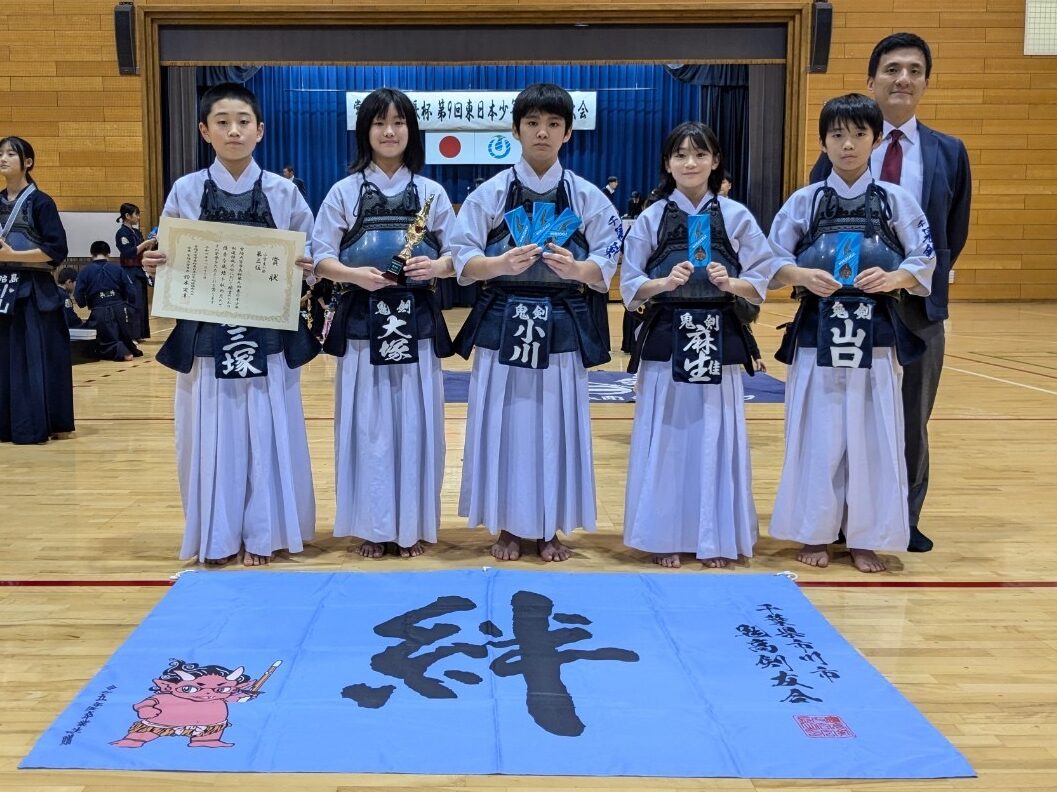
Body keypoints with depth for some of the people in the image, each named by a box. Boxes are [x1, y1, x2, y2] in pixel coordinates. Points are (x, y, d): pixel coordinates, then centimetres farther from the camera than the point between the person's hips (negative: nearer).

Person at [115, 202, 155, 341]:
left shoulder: (136, 232, 13)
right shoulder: (122, 233, -12)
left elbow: (144, 250, 18)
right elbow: (129, 253, -22)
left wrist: (152, 243, 2)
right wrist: (145, 243, -19)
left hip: (139, 272, 9)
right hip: (130, 273, -9)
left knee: (141, 303, 10)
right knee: (133, 303, -13)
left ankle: (138, 334, 16)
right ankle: (130, 335, -11)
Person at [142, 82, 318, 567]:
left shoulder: (283, 192, 1)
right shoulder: (185, 191, 2)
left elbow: (308, 259, 8)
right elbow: (169, 263, 7)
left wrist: (305, 268, -13)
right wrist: (154, 266, -14)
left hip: (269, 333, 0)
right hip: (206, 335, 0)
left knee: (267, 432, 4)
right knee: (212, 434, 5)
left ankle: (261, 534, 18)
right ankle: (218, 537, 19)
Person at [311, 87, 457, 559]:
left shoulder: (431, 192, 7)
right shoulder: (344, 192, 4)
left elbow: (459, 254, 7)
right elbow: (319, 258, 1)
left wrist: (437, 266, -15)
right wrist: (354, 274, -18)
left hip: (417, 323, 1)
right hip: (362, 323, -1)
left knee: (415, 424, 4)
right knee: (367, 424, 2)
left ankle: (412, 525, 16)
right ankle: (373, 527, 14)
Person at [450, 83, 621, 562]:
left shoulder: (588, 197, 1)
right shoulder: (491, 193, 0)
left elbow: (606, 267, -1)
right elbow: (463, 261, -3)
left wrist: (576, 268, -22)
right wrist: (501, 263, -23)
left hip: (561, 326, 1)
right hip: (503, 323, 0)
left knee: (556, 424, 5)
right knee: (502, 423, 4)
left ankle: (549, 528, 20)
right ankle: (508, 525, 19)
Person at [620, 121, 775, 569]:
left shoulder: (737, 217, 4)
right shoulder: (650, 219, 3)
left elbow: (760, 284, 3)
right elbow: (630, 288, 1)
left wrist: (730, 283, -16)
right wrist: (665, 282, -17)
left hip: (719, 340, 0)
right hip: (665, 340, 0)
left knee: (716, 439, 3)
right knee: (665, 439, 3)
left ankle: (717, 540, 15)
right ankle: (665, 536, 15)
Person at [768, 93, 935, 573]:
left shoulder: (896, 201, 3)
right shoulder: (804, 201, 3)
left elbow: (924, 264, 2)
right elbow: (773, 262, 2)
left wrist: (894, 277, -18)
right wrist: (804, 276, -17)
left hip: (876, 335, 0)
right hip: (817, 334, 0)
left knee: (873, 438, 3)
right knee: (817, 436, 3)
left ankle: (865, 538, 16)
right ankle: (814, 533, 17)